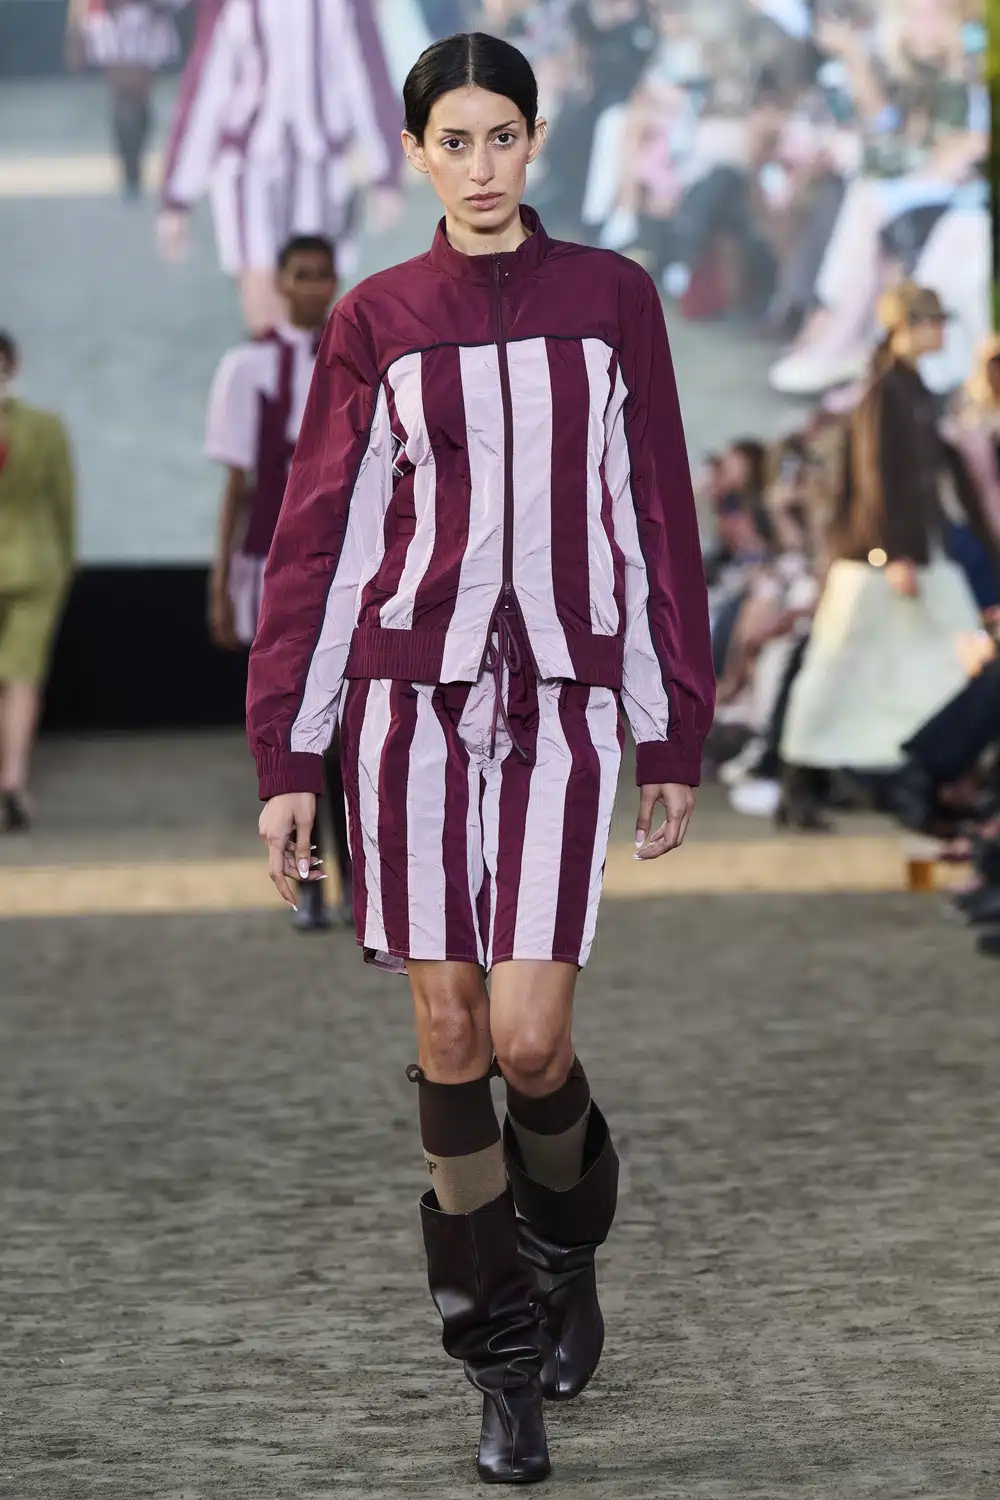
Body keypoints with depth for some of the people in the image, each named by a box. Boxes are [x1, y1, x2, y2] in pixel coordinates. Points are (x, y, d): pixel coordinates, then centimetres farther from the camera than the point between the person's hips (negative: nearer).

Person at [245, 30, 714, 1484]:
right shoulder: (376, 322, 6)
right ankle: (505, 1366, 12)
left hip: (564, 704, -1)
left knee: (528, 1036, -10)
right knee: (449, 1031, 0)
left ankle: (567, 1246, 23)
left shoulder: (611, 299, 5)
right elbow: (318, 541, 5)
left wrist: (677, 737, 5)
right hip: (412, 693, 1)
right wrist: (286, 758, 0)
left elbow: (657, 521, 7)